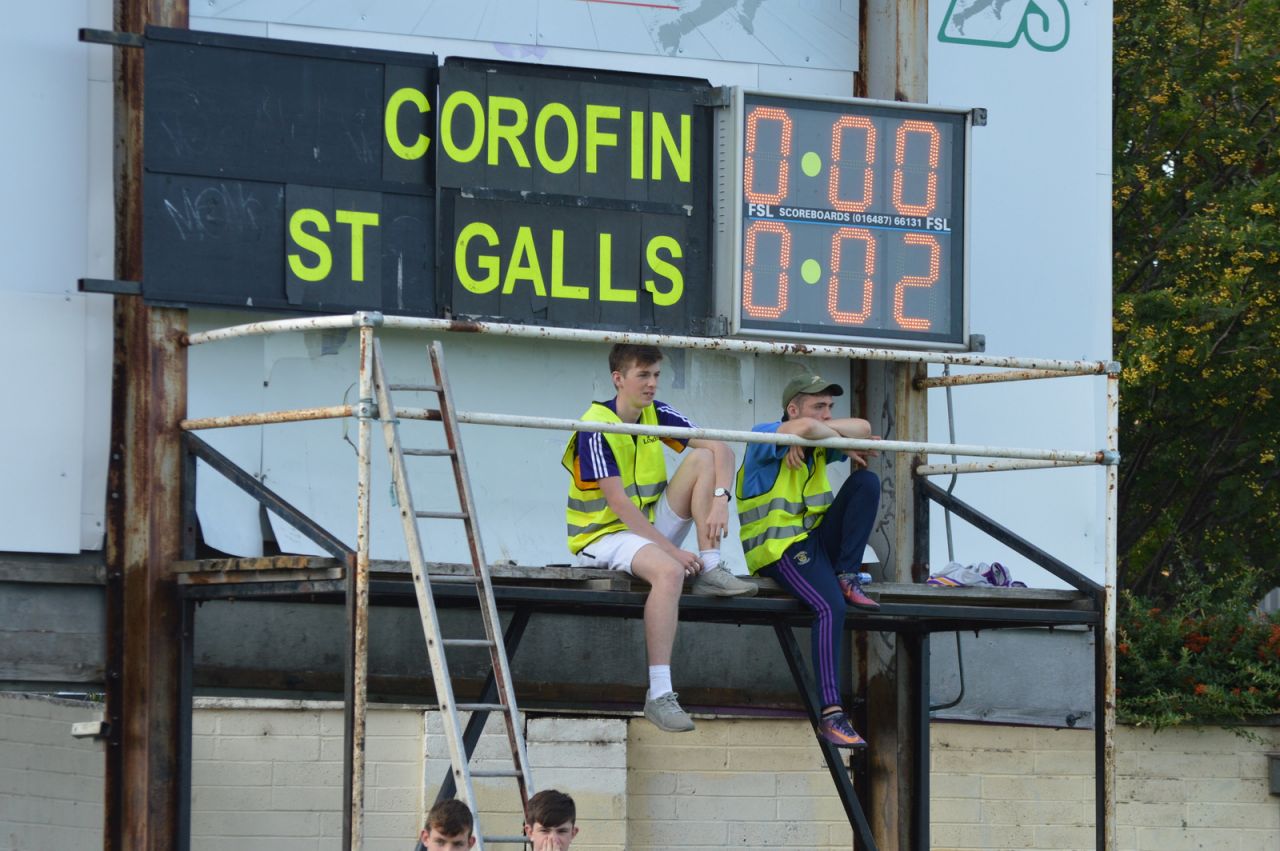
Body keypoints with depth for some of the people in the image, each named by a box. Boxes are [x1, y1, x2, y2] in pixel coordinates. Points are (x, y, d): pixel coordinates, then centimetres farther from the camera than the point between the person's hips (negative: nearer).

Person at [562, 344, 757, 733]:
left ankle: (710, 571, -14)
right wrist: (672, 549, -26)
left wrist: (720, 500, -22)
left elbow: (720, 448, -3)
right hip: (605, 536, -7)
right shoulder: (596, 428, -17)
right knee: (668, 571, -38)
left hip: (653, 528, 7)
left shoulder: (657, 415, 3)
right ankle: (658, 695, -42)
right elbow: (618, 503, -22)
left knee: (702, 458, -7)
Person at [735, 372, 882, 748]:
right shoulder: (765, 437, -8)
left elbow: (863, 429, 4)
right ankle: (831, 714, -35)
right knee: (830, 606, -31)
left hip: (818, 537, 8)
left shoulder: (817, 448, 15)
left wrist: (826, 433, -11)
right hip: (779, 547, -8)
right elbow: (806, 427, -30)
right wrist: (839, 439, -10)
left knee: (866, 481, -4)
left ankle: (847, 576, -9)